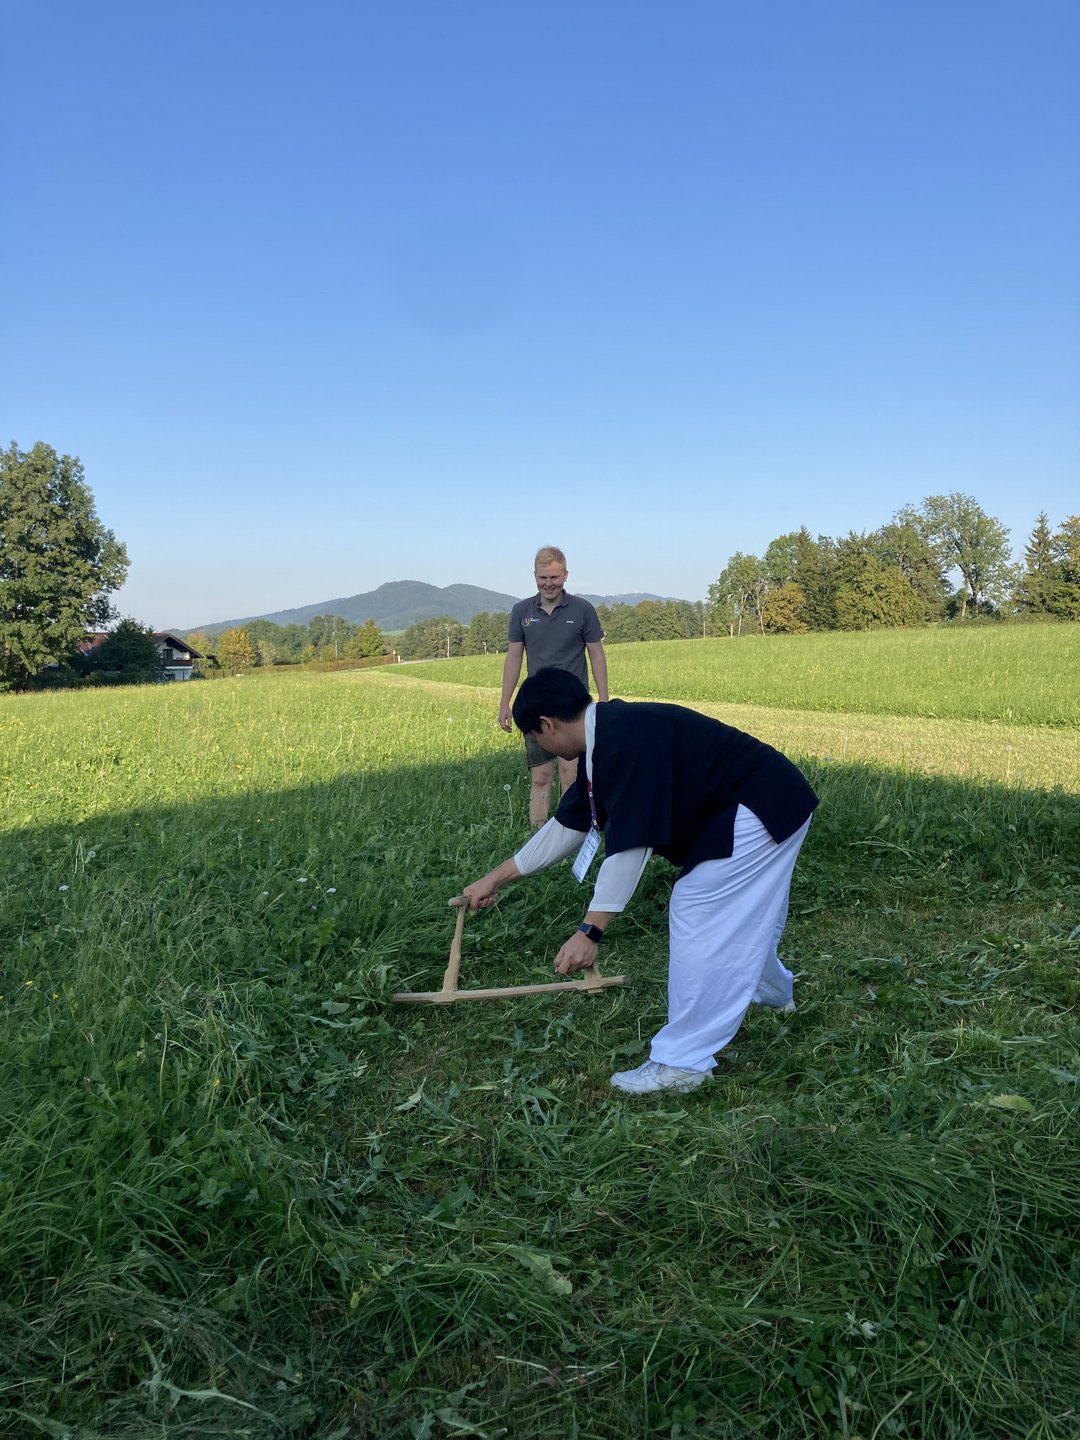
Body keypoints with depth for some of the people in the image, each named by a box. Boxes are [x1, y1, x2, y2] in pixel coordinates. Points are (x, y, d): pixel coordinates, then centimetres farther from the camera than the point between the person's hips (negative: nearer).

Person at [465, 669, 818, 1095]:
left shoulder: (626, 740, -28)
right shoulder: (605, 741, 5)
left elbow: (628, 843, -30)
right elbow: (568, 824, 11)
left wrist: (590, 931, -29)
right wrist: (497, 878, 16)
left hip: (760, 809, -10)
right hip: (766, 804, 11)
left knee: (697, 914, -10)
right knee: (739, 915, 27)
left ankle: (682, 1062, -2)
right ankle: (771, 991, 55)